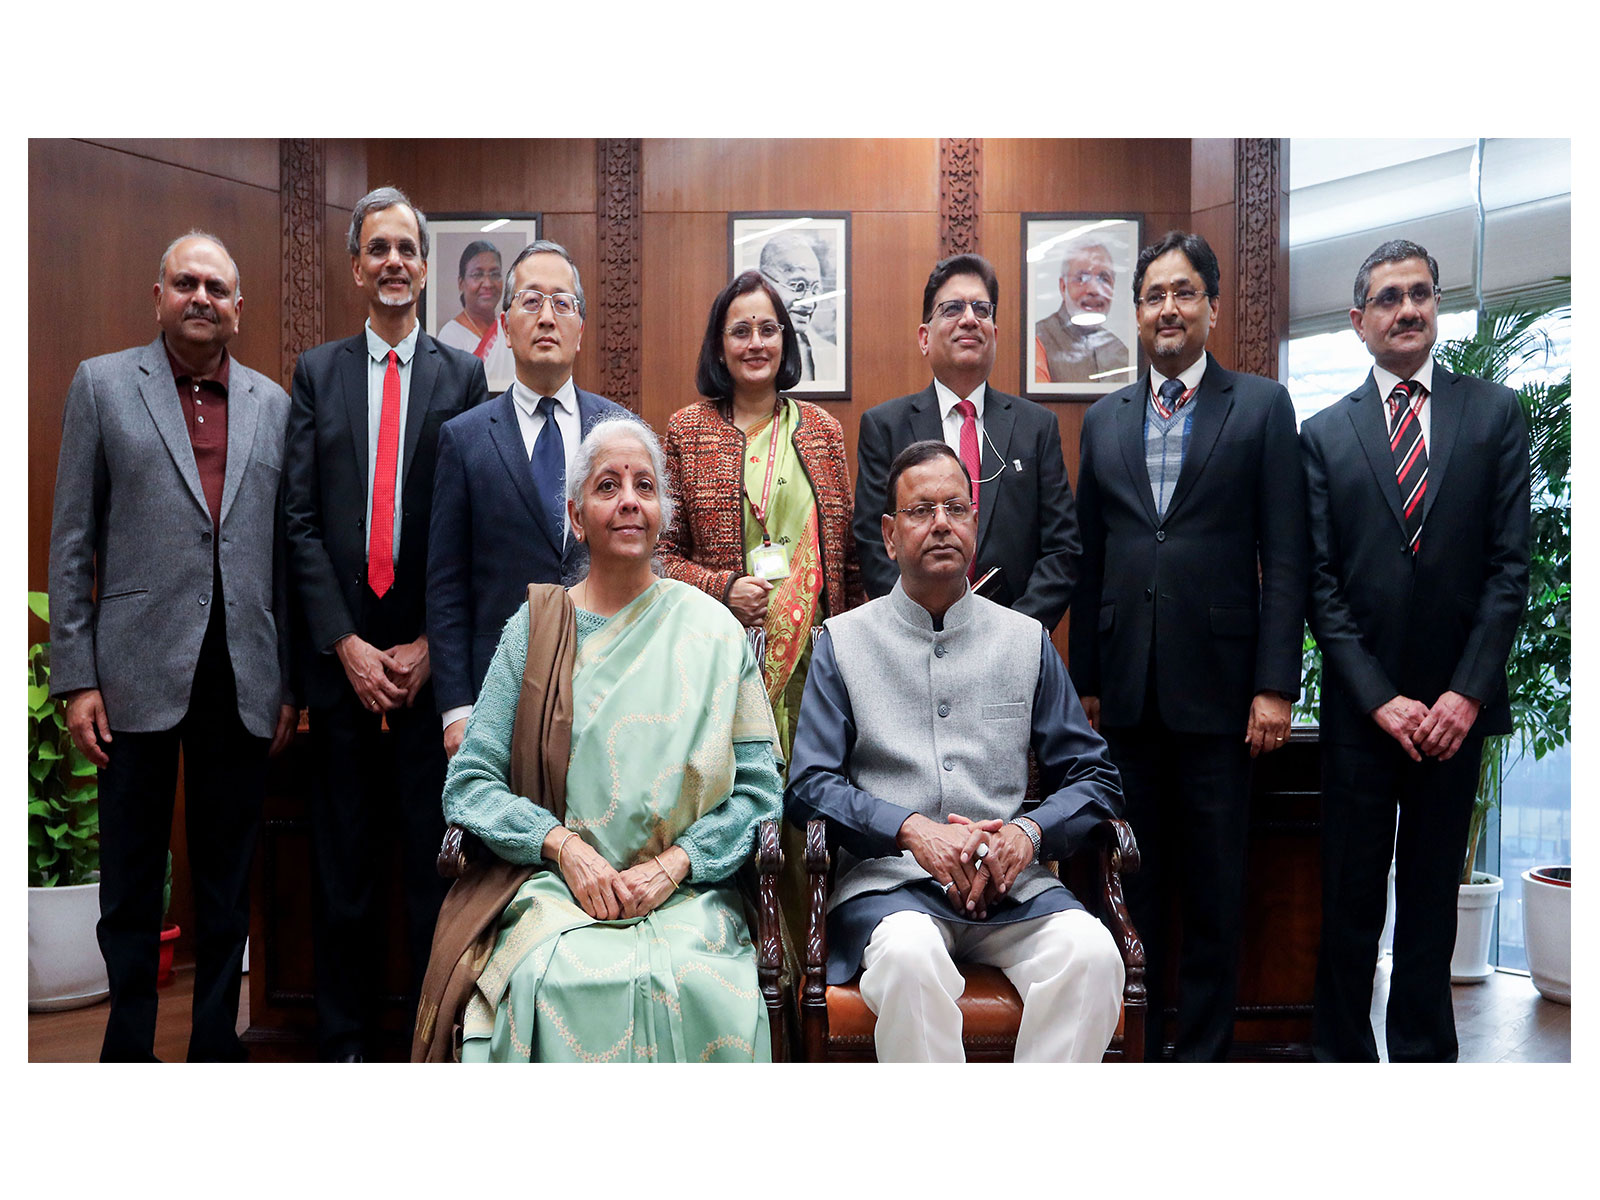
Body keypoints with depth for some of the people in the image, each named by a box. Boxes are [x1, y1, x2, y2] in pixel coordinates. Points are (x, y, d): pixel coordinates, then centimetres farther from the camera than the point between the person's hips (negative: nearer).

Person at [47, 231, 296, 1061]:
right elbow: (72, 542, 2)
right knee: (131, 879, 8)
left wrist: (292, 682, 5)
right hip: (140, 673, -2)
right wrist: (76, 678, -4)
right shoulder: (103, 385, 5)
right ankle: (128, 1045, 23)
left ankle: (215, 1044, 24)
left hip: (243, 679, 2)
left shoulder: (273, 403, 10)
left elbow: (286, 550, 9)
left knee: (227, 877, 11)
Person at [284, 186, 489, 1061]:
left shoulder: (463, 375, 5)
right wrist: (346, 644, -6)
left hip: (432, 659, -1)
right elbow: (300, 520, 3)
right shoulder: (316, 372, 9)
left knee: (435, 860, 5)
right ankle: (343, 1040, 23)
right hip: (342, 653, 2)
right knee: (342, 865, 9)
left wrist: (431, 644, -6)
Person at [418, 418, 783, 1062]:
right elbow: (469, 783, 5)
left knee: (692, 984, -30)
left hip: (689, 894, 0)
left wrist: (672, 864, -10)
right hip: (555, 888, 0)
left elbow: (758, 787, 4)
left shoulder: (713, 630, 7)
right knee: (557, 981, -30)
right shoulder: (534, 628, 8)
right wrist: (563, 844, -10)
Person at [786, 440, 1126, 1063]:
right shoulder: (843, 641, 10)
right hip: (888, 878, -2)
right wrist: (912, 829, -13)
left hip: (1011, 883, 2)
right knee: (910, 953, -34)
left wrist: (1029, 832, -7)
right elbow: (809, 785, 2)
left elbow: (1094, 778, 14)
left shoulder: (1027, 641, 15)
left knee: (1092, 953, -27)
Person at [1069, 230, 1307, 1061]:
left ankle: (1204, 1047, 21)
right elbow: (1090, 559, 11)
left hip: (1216, 685, -3)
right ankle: (1133, 1040, 27)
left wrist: (1276, 685, -10)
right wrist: (1084, 679, 9)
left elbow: (1285, 557, -4)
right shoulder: (1104, 420, 11)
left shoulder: (1262, 407, 1)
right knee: (1131, 882, 13)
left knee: (1214, 890, 7)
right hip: (1126, 690, 3)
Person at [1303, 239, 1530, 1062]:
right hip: (1360, 708, 0)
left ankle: (1422, 1055, 24)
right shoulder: (1324, 434, 4)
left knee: (1433, 898, 11)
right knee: (1350, 901, 7)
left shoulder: (1495, 413, 5)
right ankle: (1342, 1052, 20)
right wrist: (1381, 698, -9)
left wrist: (1466, 692, -9)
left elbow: (1510, 564, -1)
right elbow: (1320, 584, -1)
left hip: (1455, 706, 1)